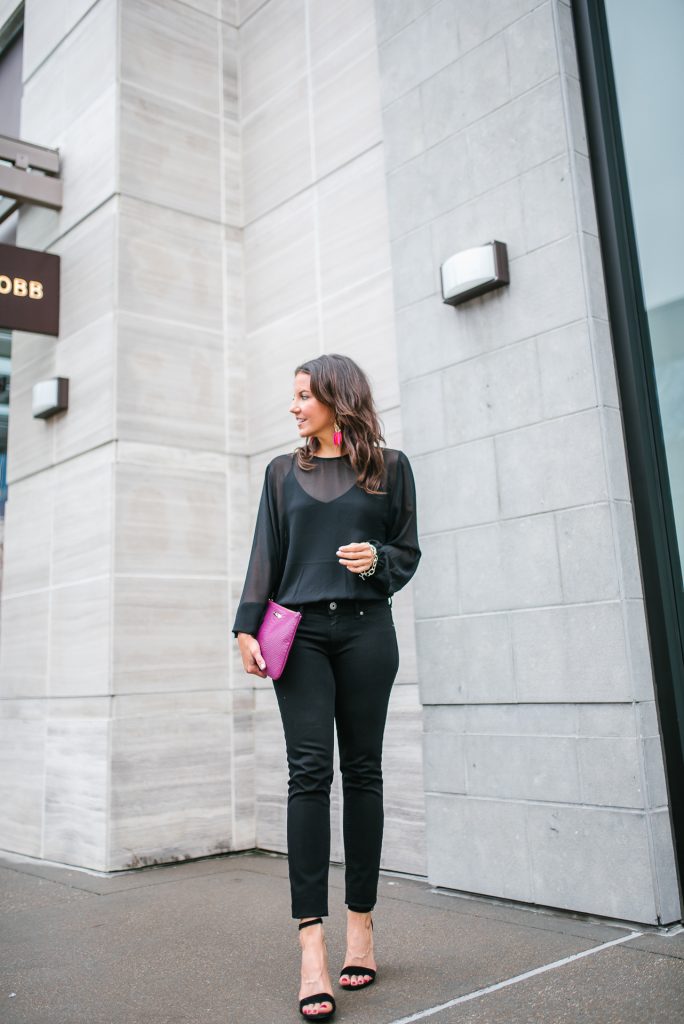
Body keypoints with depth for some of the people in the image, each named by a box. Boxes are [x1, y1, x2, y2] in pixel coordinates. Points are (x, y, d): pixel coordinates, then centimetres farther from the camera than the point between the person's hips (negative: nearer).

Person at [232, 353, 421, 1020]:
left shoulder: (388, 466, 11)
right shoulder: (283, 472, 15)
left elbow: (409, 551, 12)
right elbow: (266, 554, 10)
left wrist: (378, 560, -10)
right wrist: (248, 627, -1)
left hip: (365, 629, 0)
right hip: (300, 631, 1)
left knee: (362, 771, 4)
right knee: (309, 771, -8)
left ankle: (361, 921, 16)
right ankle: (311, 942, -7)